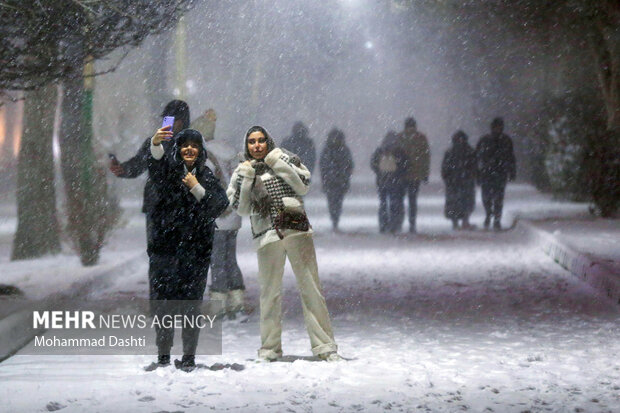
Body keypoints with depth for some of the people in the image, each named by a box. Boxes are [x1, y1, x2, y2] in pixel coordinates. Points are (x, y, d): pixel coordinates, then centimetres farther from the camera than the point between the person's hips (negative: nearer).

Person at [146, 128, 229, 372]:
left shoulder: (207, 177, 11)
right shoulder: (168, 172, 5)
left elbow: (221, 204, -2)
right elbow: (157, 162, -18)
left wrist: (197, 189, -13)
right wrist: (156, 143, -39)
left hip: (196, 248, 1)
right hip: (165, 245, 0)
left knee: (191, 302, -1)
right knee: (160, 301, -3)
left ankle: (189, 356, 6)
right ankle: (163, 356, 6)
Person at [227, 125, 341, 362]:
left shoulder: (285, 159, 12)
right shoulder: (242, 172, 13)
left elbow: (303, 186, -1)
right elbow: (241, 208, 4)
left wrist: (278, 164, -5)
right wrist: (247, 178, -5)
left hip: (297, 229, 0)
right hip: (267, 236, 1)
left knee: (311, 287, -4)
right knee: (270, 292, 0)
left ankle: (324, 345, -2)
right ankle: (270, 348, 10)